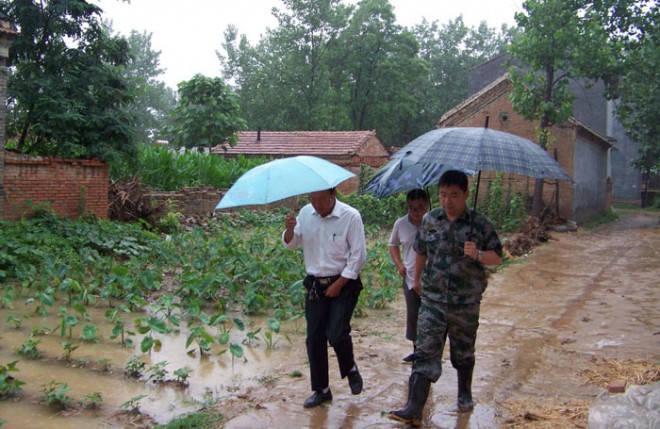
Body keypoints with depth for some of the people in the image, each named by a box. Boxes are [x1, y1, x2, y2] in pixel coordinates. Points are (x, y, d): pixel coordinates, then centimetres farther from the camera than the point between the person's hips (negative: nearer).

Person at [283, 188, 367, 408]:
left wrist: (338, 285, -12)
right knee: (314, 338, 5)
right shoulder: (305, 213, 1)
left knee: (337, 335, -14)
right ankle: (321, 390, 19)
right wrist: (290, 229, -14)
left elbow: (359, 255, -11)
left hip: (343, 283, -4)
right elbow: (291, 244, 10)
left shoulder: (351, 216, -13)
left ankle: (350, 370, 19)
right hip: (315, 284, 5)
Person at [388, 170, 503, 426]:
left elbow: (497, 257, -3)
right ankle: (414, 410, -10)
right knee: (425, 352, -7)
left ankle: (465, 395, 39)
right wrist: (417, 279, 26)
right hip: (432, 300, 1)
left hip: (466, 304, -1)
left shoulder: (480, 224, -6)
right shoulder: (430, 220, 2)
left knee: (463, 353, 15)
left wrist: (478, 255, -23)